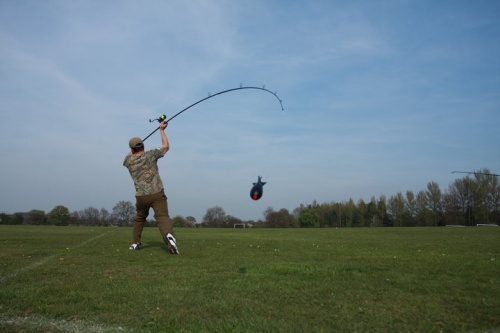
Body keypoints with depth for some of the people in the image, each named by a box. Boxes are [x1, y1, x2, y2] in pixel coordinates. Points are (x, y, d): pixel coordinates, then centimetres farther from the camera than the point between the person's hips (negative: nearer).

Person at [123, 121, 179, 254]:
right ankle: (169, 235, -43)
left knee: (139, 218, 27)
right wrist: (162, 130, 24)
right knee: (163, 217, -16)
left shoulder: (129, 160, 9)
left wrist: (133, 149, 52)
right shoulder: (151, 155, 4)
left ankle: (136, 243, 32)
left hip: (141, 196, 3)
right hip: (157, 193, -2)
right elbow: (166, 146, 16)